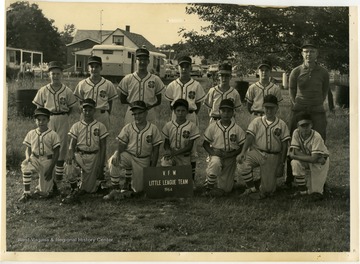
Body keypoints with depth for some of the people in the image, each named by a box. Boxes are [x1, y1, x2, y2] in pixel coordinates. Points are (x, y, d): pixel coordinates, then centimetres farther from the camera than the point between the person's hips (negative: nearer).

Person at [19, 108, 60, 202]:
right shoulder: (31, 133, 2)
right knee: (25, 167, -35)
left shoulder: (53, 135, -7)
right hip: (34, 159, 2)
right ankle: (26, 193, -18)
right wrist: (28, 158, -14)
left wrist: (51, 169, -11)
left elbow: (56, 153, -5)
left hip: (47, 161, -2)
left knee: (44, 193, -2)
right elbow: (28, 149, 9)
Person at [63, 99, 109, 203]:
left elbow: (103, 146, 3)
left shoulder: (100, 126, 3)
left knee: (88, 188, -3)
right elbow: (72, 144, 2)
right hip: (79, 155, 1)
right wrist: (70, 154, -20)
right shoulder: (76, 126, 6)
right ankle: (74, 189, -13)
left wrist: (101, 165, -3)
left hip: (94, 156, -1)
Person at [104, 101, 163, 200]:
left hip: (143, 160, 0)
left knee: (138, 189, -1)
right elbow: (121, 144, -2)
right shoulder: (127, 128, 0)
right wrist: (117, 153, -27)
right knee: (113, 161, -33)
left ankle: (128, 183, 34)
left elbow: (155, 150, -1)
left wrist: (152, 169, -5)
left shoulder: (153, 129, -3)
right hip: (128, 155, 0)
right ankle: (115, 189, -21)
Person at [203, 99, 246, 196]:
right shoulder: (213, 126, -2)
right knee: (215, 163, -40)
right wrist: (212, 152, -16)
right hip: (216, 155, -1)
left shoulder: (237, 129, -3)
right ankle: (209, 187, -17)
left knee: (225, 189, 2)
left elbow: (242, 146, -2)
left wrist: (230, 154, -16)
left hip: (230, 158, 1)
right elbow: (205, 143, 5)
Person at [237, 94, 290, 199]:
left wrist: (281, 165, -1)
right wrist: (243, 152, -22)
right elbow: (249, 137, -5)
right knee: (243, 163, -32)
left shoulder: (282, 125, 3)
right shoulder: (257, 121, 4)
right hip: (256, 152, 1)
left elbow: (284, 146, 3)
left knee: (268, 190, -7)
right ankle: (251, 188, -9)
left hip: (272, 156, -1)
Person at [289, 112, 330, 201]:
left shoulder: (316, 137, -30)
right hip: (306, 159, 4)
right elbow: (295, 151, -22)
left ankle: (316, 191, 23)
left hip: (320, 161, -4)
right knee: (295, 163, -29)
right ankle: (302, 189, -10)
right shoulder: (296, 133, -18)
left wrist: (294, 156, -28)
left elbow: (314, 159, -33)